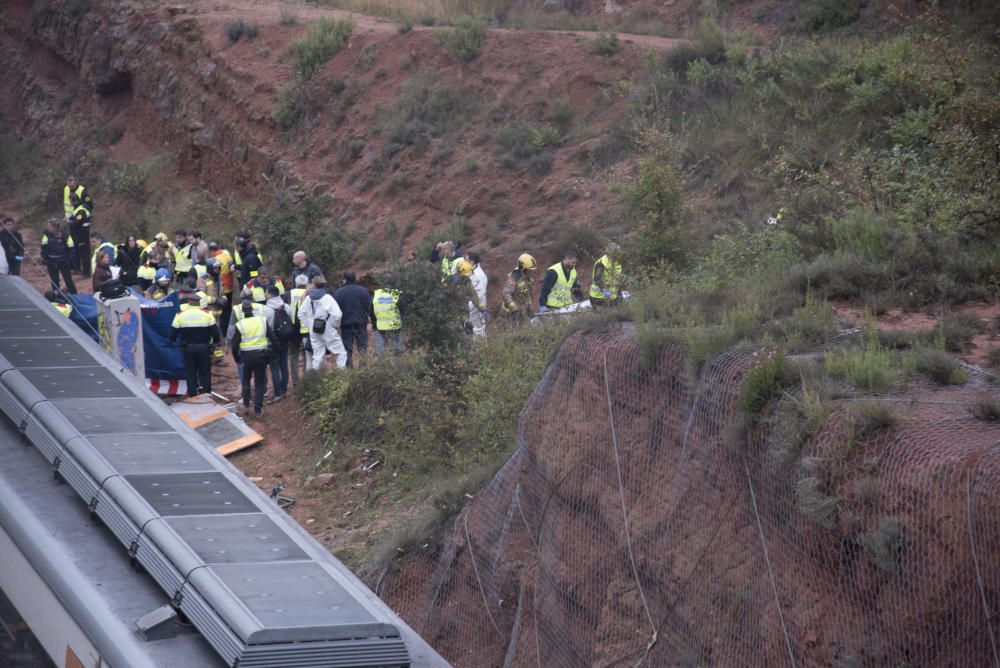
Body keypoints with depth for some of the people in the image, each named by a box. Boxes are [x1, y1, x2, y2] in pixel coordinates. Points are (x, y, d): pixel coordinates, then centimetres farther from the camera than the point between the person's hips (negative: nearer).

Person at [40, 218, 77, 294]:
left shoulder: (65, 236, -13)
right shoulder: (47, 235, -4)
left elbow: (71, 250, -7)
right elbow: (44, 249, 3)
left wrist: (71, 265, -6)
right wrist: (45, 262, 0)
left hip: (63, 263, -3)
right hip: (51, 262, 3)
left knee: (69, 281, -1)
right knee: (54, 282, 13)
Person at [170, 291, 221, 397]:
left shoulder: (180, 315, -5)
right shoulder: (206, 314, -8)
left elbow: (173, 332, 0)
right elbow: (215, 332, -6)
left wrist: (174, 343, 19)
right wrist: (215, 342, 12)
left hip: (188, 348, 1)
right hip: (204, 348, -1)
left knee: (191, 374, 10)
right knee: (205, 373, 9)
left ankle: (192, 396, 11)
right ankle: (206, 395, 8)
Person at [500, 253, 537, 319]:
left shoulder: (527, 277, 4)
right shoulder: (513, 278, -23)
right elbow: (506, 294, -33)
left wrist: (529, 308, 18)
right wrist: (514, 310, -39)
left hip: (522, 311, 8)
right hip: (511, 312, -8)